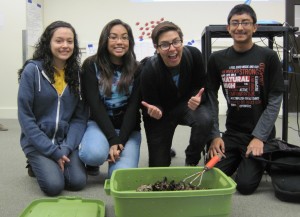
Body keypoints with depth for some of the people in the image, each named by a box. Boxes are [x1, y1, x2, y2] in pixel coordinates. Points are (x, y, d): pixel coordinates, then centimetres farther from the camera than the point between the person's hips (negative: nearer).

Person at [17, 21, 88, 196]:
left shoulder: (77, 73, 0)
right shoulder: (32, 70, -11)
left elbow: (80, 117, -1)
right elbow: (25, 116, -12)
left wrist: (66, 148, -15)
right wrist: (52, 151, -15)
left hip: (67, 140, 3)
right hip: (38, 141, -3)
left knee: (78, 182, -15)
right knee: (54, 185, -20)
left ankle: (47, 165, 17)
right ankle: (37, 165, 14)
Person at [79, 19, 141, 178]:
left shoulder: (136, 69, -1)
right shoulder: (91, 65, -5)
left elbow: (133, 107, -8)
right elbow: (95, 105, -12)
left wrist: (121, 141, -19)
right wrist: (113, 140, -21)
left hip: (127, 127, 1)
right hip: (99, 123, -1)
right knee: (94, 154, -34)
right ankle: (93, 161, 5)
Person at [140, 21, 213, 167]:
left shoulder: (193, 55, -22)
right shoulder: (149, 70, -28)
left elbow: (201, 87, -8)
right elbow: (151, 105, -17)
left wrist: (198, 99, -31)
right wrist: (154, 111, -41)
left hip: (187, 104, 2)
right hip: (161, 111, -1)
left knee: (205, 120, -34)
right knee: (159, 166, 2)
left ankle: (191, 162, -6)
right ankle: (165, 148, 40)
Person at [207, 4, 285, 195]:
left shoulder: (268, 57, -5)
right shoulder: (217, 59, 2)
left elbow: (275, 101, -6)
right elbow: (211, 98, 1)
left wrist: (259, 137, -13)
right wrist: (215, 135, -7)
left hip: (261, 134, -3)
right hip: (232, 132, 3)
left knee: (245, 184, -14)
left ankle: (263, 162, 18)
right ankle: (239, 160, 21)